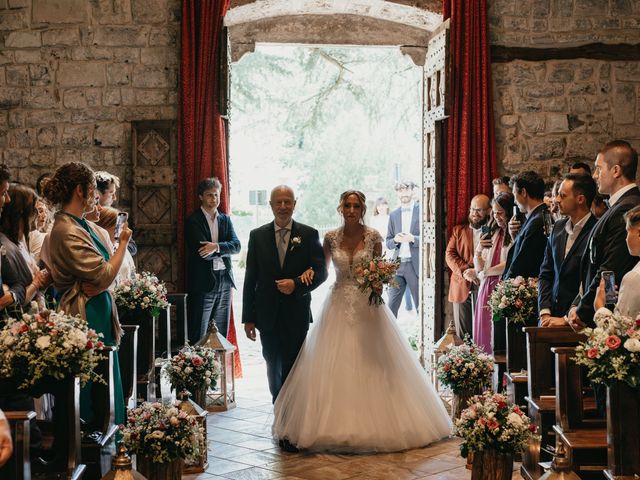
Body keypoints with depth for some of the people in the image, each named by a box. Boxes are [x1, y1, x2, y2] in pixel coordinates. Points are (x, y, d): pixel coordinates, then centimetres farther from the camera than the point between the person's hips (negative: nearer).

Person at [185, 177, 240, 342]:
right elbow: (202, 252, -15)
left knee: (221, 334, 10)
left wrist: (216, 246, -18)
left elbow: (236, 245, -1)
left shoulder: (226, 220, 13)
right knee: (198, 337, -2)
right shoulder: (193, 221, -4)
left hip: (224, 281, 6)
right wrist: (225, 249, -5)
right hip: (203, 283, -5)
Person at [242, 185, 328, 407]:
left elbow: (320, 272, -2)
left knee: (293, 368, 1)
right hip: (268, 314, 2)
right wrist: (248, 318, 1)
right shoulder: (257, 235, 3)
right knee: (274, 366, 13)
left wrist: (296, 284, -21)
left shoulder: (309, 235, 0)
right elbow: (250, 279, 3)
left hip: (297, 315, -2)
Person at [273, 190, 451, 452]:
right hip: (339, 305, 1)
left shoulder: (373, 236, -2)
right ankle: (337, 424, 10)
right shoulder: (331, 237, 1)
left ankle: (374, 424, 12)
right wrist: (308, 272, -9)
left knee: (372, 364, -1)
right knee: (334, 365, 0)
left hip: (367, 305, -1)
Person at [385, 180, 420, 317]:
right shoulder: (393, 215, 13)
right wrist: (395, 240, -7)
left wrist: (413, 239, -18)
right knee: (391, 306, 1)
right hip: (397, 265, 4)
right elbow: (388, 243, 15)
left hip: (416, 265, -4)